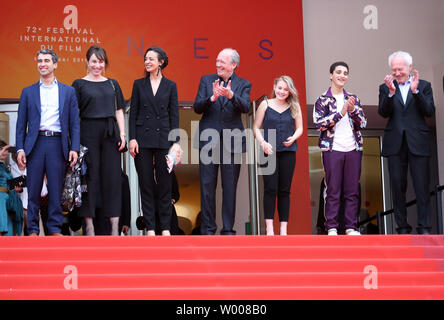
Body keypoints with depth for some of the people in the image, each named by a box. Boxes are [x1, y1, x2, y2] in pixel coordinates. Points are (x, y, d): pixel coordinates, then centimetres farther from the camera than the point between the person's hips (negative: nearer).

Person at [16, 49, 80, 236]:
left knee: (56, 190, 0)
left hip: (58, 144, 0)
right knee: (33, 190, 1)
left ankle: (55, 229, 5)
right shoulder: (28, 92, 14)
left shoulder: (68, 91, 13)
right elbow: (21, 124, 10)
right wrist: (20, 149, -1)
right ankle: (33, 230, 6)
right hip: (35, 143, 1)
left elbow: (74, 123, 8)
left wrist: (74, 148, -2)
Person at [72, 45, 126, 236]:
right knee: (90, 175, -4)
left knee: (112, 176, 0)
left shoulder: (112, 84, 15)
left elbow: (119, 112, 15)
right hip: (89, 132, -3)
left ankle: (114, 225, 2)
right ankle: (89, 225, 0)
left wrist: (122, 134, 2)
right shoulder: (79, 84, 6)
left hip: (110, 133, 3)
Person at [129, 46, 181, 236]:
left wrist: (175, 142, -3)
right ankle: (150, 227, 7)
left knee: (164, 183, 1)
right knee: (146, 184, 2)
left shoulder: (170, 86, 7)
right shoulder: (139, 84, 8)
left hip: (163, 138, -1)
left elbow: (174, 115, 5)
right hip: (143, 139, 1)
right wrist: (132, 138, -4)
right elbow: (133, 113, 6)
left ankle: (165, 227, 7)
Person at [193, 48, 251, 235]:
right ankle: (208, 229, 7)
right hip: (208, 139, 1)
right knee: (207, 185, 1)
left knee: (230, 187, 2)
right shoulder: (206, 80, 8)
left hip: (231, 141, -1)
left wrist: (231, 95, -31)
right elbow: (197, 108, -2)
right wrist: (212, 97, -20)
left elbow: (246, 107, -13)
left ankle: (228, 229, 9)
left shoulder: (243, 85, 5)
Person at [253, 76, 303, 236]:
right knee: (270, 189, -7)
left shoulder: (294, 107, 10)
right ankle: (269, 228, -7)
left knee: (284, 190, 2)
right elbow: (256, 128, 6)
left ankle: (283, 229, 5)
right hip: (269, 151, -1)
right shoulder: (265, 104, 6)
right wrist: (263, 143, -10)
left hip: (288, 151, 2)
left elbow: (299, 128, 14)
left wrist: (293, 138, -7)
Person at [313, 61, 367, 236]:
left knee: (352, 190, 3)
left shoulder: (353, 99, 14)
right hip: (332, 149, -3)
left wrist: (353, 110, -10)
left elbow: (363, 123, 8)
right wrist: (341, 113, -16)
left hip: (353, 149, 3)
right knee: (333, 191, -2)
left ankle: (351, 227, 8)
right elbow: (319, 123, -9)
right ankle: (331, 228, 2)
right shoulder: (322, 100, 4)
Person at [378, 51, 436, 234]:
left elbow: (429, 111, -4)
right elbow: (383, 113, -3)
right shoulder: (385, 88, 10)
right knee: (398, 186, 2)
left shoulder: (424, 86, 7)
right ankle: (402, 228, 8)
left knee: (422, 186, -4)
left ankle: (424, 228, -1)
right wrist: (391, 92, -17)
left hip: (418, 143, -1)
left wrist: (416, 91, -14)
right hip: (395, 143, 1)